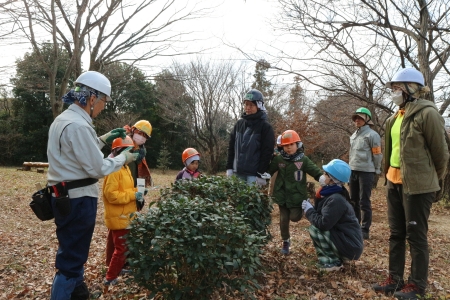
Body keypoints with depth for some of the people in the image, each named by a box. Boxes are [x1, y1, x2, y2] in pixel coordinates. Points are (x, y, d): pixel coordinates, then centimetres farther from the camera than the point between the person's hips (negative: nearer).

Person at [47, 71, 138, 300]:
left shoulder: (63, 119, 10)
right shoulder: (79, 125, -22)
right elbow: (97, 168, -19)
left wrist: (104, 139, 15)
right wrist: (125, 157, -6)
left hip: (66, 197, 11)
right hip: (78, 199, -11)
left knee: (72, 252, 23)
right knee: (72, 258, 1)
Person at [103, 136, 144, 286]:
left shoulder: (125, 167, 13)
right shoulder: (114, 169, -19)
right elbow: (111, 195, -25)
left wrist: (137, 195, 2)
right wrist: (133, 195, -22)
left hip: (124, 216, 10)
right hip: (118, 217, -10)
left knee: (116, 245, 20)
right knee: (122, 248, -4)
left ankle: (114, 269, 34)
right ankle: (110, 278, 7)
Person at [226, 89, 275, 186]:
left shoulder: (265, 126, -3)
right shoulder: (239, 124, 13)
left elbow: (267, 152, -8)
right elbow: (231, 147, 15)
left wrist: (261, 174, -12)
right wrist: (229, 168, 9)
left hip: (254, 174, -5)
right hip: (238, 173, 5)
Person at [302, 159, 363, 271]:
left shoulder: (336, 199, -24)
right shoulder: (330, 194, 6)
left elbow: (323, 224, -27)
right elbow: (321, 215, 6)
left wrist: (309, 210, -12)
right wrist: (318, 196, -7)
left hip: (350, 246, -9)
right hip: (347, 242, 9)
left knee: (314, 228, -16)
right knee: (317, 226, 10)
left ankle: (332, 262, -4)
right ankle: (333, 257, 13)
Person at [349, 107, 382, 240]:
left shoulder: (372, 134, -9)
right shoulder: (353, 135, 15)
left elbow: (377, 154, -8)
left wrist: (376, 171, -3)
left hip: (366, 172, -8)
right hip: (353, 171, 8)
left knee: (364, 202, -3)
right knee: (354, 201, 14)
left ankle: (364, 230, 5)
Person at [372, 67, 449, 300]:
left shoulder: (427, 113, -13)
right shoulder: (395, 118, 11)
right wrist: (388, 175, 16)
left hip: (417, 185, -8)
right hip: (394, 183, 8)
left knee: (416, 236, 4)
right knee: (396, 234, 14)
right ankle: (394, 279, 26)